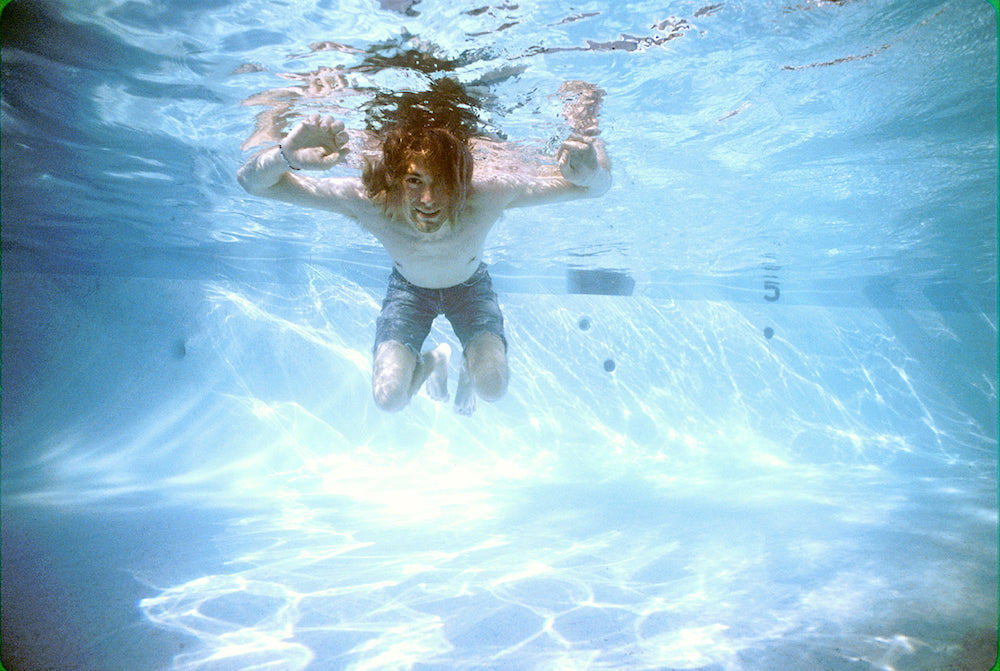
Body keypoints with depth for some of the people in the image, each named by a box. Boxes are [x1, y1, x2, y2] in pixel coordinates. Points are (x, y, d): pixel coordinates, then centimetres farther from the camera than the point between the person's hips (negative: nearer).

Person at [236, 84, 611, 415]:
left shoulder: (488, 195, -40)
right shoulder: (367, 202, -38)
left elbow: (597, 186, -36)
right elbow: (252, 182, -35)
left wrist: (590, 170, -62)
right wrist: (286, 154, -59)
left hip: (469, 284, 0)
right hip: (409, 287, 1)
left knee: (493, 387, -20)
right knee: (389, 400, -13)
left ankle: (468, 363, 22)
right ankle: (432, 361, 26)